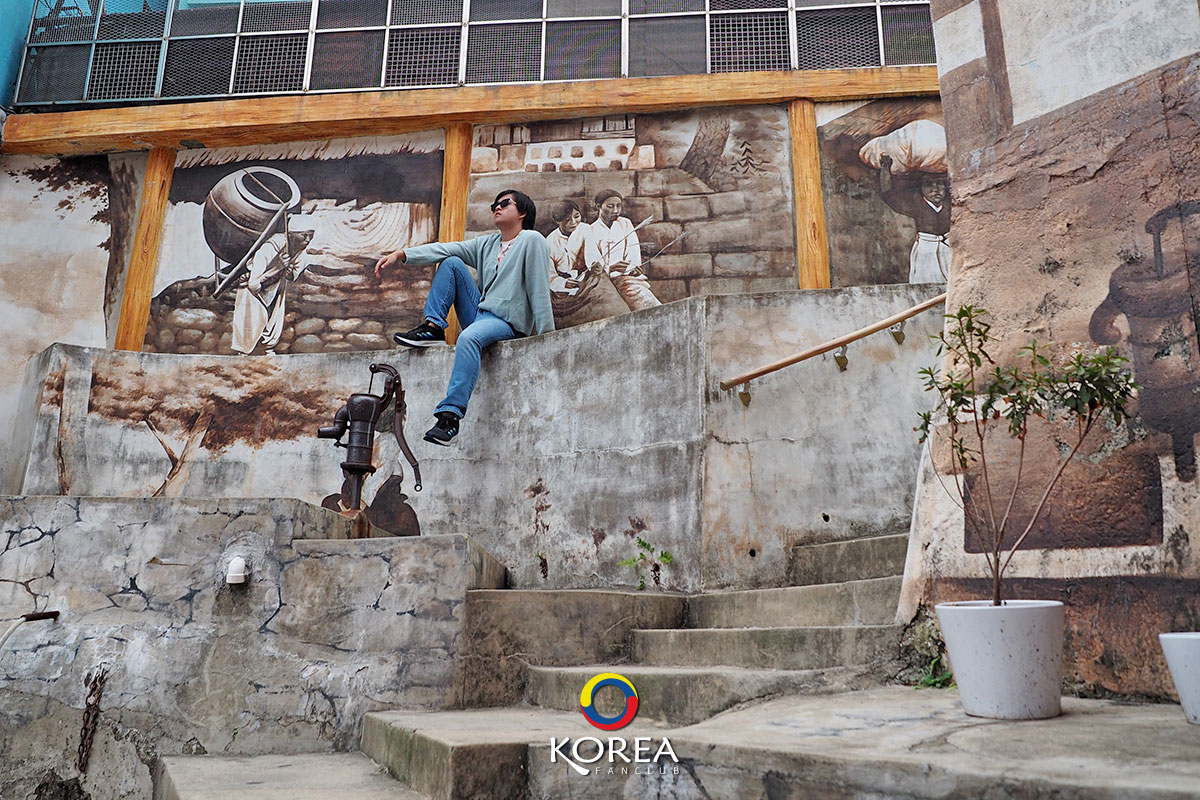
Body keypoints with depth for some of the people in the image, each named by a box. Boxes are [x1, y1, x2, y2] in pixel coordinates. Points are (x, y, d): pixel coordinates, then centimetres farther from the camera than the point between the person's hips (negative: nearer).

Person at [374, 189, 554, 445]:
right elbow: (447, 249, 5)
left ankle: (451, 414, -41)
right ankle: (433, 328, -10)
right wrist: (400, 254, -7)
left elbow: (539, 290, -9)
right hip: (479, 313, 7)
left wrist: (546, 335, -15)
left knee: (469, 337, -38)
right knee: (451, 263, 0)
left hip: (508, 323, -7)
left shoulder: (532, 240, -2)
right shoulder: (486, 244, 18)